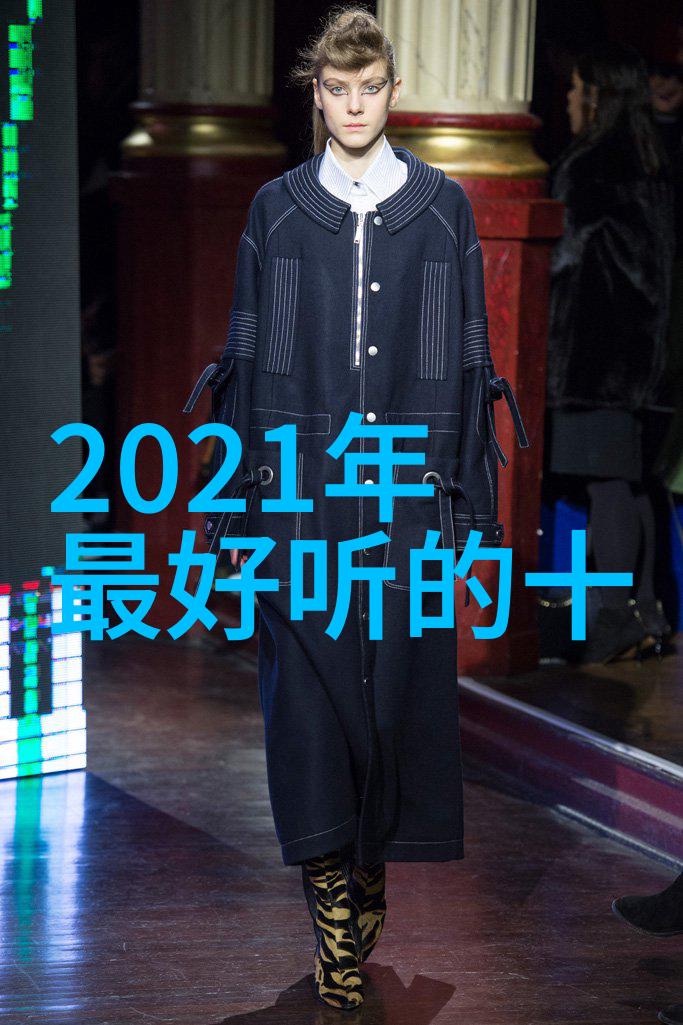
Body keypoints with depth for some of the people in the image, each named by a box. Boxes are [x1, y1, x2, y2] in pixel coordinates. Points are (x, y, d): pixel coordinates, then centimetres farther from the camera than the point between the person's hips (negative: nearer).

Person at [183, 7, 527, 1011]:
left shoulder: (443, 206, 8)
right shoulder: (276, 210, 8)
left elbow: (467, 356, 7)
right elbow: (248, 358, 8)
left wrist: (468, 495, 3)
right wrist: (238, 501, 3)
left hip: (411, 488, 0)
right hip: (302, 485, 0)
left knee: (403, 679, 2)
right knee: (310, 679, -4)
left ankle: (377, 861, 19)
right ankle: (334, 898, 2)